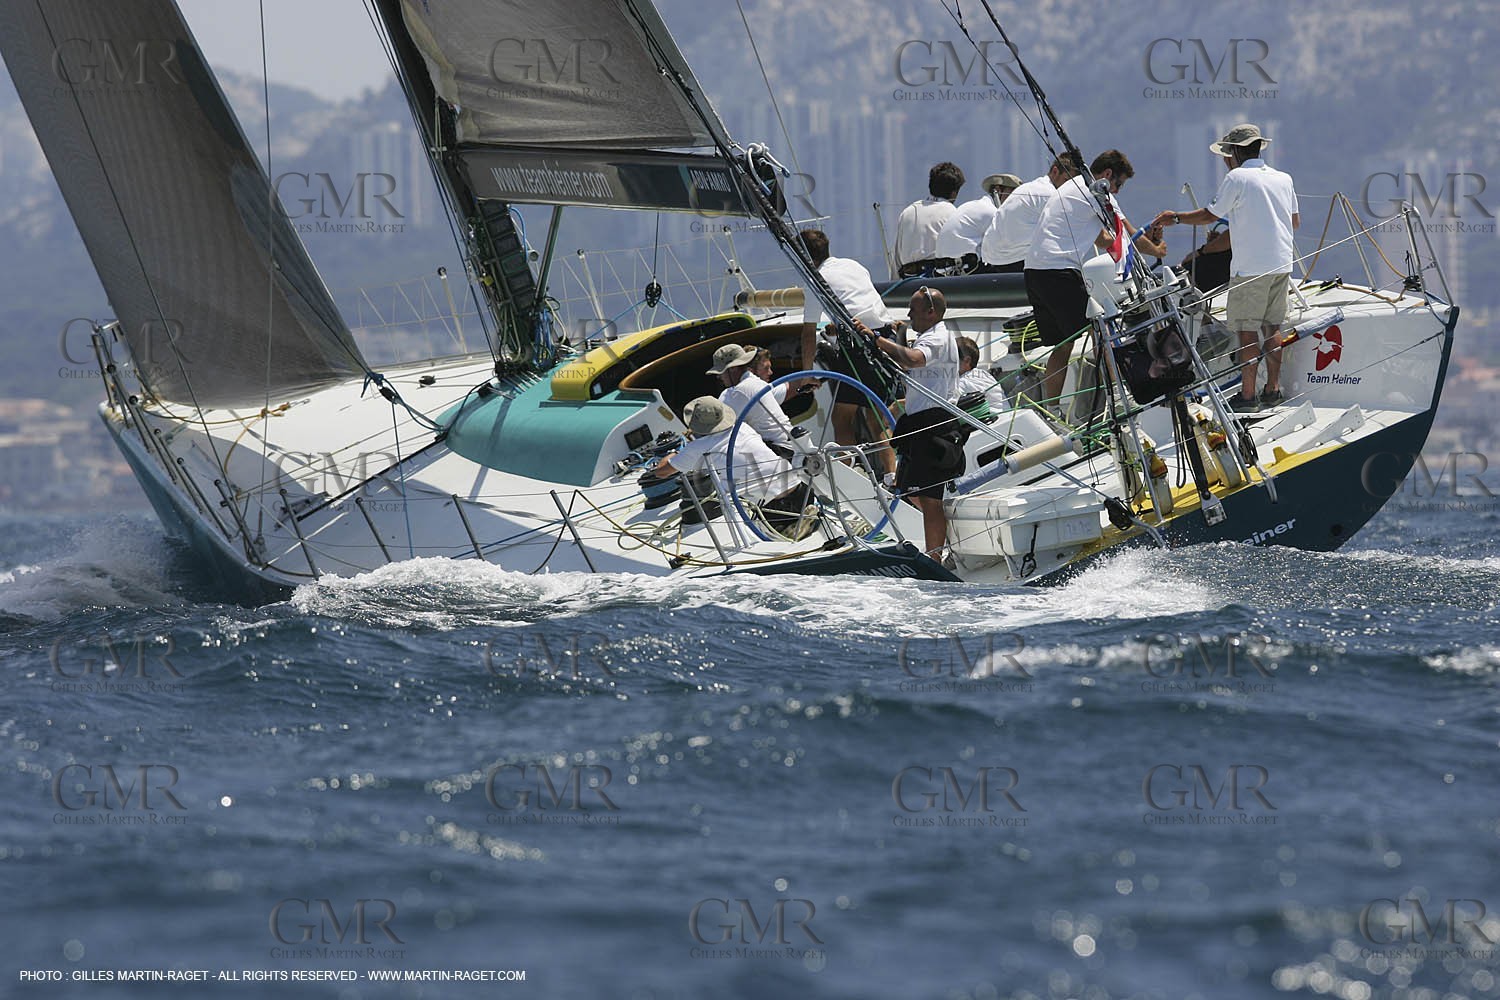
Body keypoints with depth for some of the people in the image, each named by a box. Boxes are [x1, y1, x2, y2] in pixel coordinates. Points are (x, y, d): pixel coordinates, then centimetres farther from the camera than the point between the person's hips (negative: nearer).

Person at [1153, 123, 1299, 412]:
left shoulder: (1237, 178, -7)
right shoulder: (1283, 179, 12)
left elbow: (1209, 215, -2)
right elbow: (1295, 222, 18)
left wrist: (1175, 218, 12)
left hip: (1252, 267, -7)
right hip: (1282, 264, 7)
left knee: (1247, 330, -4)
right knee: (1271, 328, 14)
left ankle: (1247, 396, -6)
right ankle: (1273, 389, 16)